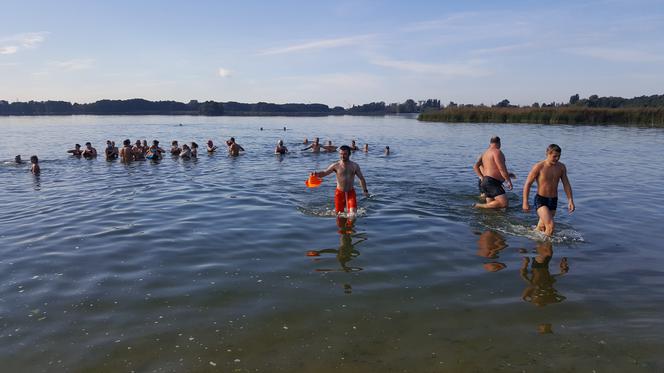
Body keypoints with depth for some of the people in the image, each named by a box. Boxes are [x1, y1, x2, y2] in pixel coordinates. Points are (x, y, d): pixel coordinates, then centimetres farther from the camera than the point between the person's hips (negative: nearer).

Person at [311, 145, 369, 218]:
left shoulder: (354, 166, -2)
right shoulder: (335, 166, -9)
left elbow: (361, 178, 5)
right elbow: (324, 173, -19)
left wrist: (365, 190, -1)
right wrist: (316, 173, -40)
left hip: (350, 192, 1)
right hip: (339, 192, -1)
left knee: (353, 212, -11)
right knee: (339, 213, 7)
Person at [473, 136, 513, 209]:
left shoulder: (485, 153, 19)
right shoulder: (497, 152, -9)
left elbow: (475, 166, 19)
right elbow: (502, 168, -15)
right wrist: (508, 181, -10)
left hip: (486, 181, 10)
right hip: (492, 182, -10)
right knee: (504, 203, -20)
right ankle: (479, 206, -19)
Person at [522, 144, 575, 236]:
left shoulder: (561, 167, 2)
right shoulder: (539, 167, -14)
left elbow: (566, 184, 8)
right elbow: (527, 184, -10)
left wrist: (570, 201, -1)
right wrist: (525, 202, -14)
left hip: (553, 201, 5)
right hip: (540, 200, -5)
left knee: (541, 227, 16)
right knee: (551, 225, -20)